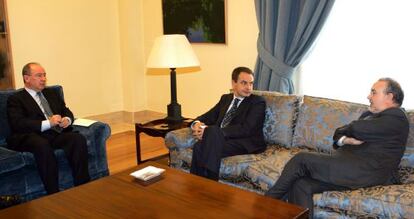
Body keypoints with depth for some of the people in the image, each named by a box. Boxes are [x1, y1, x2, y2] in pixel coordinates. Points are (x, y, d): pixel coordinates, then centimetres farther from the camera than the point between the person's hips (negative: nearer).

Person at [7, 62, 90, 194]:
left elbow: (67, 111, 24)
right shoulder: (15, 99, 7)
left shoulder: (52, 93, 26)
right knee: (43, 145, -39)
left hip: (58, 134, 5)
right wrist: (47, 123, -19)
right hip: (33, 137, -4)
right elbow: (18, 124, -8)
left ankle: (82, 187, -25)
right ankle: (54, 194, -34)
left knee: (79, 138, -27)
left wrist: (67, 119, -3)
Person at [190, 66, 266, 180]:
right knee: (199, 146, -29)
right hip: (220, 139, 5)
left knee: (213, 131, -33)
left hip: (246, 144, -4)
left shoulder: (258, 102, 2)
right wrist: (197, 123, -9)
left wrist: (210, 131, -21)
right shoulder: (225, 98, 23)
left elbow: (246, 129, -13)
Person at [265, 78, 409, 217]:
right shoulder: (369, 115, 27)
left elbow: (358, 129, -13)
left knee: (302, 159, -16)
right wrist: (347, 140, -2)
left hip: (367, 172, -8)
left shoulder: (396, 117, 0)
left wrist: (346, 136, 10)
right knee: (300, 185, -18)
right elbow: (338, 134, 21)